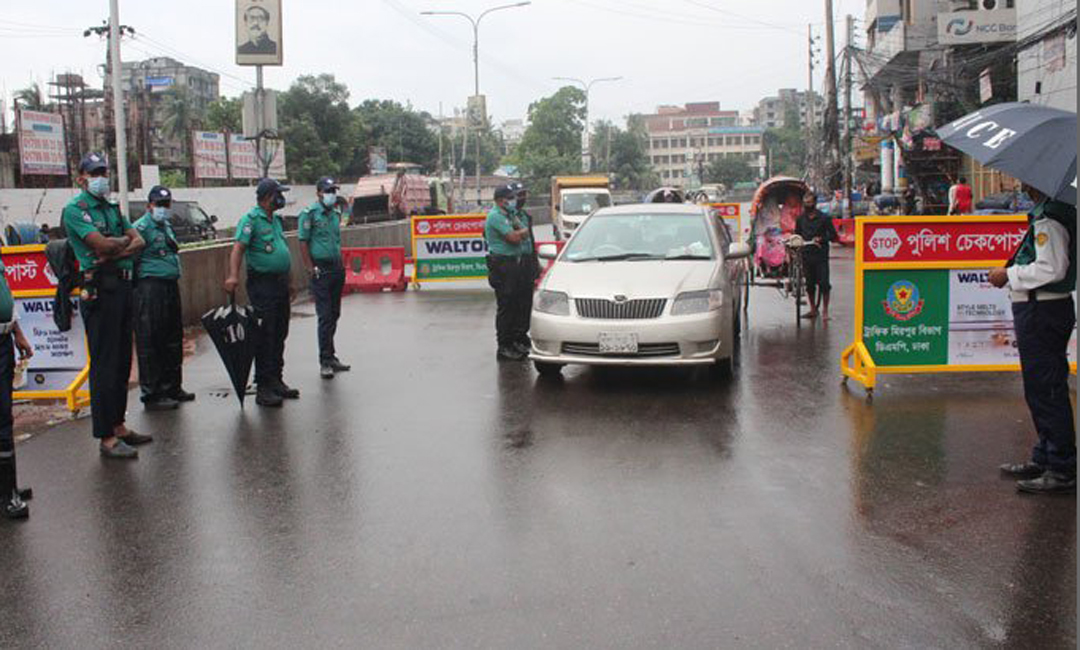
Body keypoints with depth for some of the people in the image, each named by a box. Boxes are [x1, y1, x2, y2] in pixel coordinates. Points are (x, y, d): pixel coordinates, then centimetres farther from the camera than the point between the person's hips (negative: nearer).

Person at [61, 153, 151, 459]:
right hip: (99, 290, -8)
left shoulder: (112, 208, 19)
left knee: (122, 361, 12)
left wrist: (115, 252, -11)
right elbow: (102, 244, -18)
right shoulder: (75, 209, -6)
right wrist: (125, 241, 1)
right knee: (104, 364, -6)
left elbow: (139, 241, 8)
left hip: (122, 287, 8)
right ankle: (106, 437, -3)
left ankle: (118, 425, 21)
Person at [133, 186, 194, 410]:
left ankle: (172, 387, 27)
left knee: (173, 341, 16)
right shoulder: (142, 227, -10)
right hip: (151, 288, -10)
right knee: (151, 342, -5)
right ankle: (152, 395, 0)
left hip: (171, 286, 10)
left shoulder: (167, 227, 19)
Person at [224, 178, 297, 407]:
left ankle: (276, 380, 24)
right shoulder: (251, 220, -11)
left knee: (280, 334, 13)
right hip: (262, 283, -8)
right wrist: (233, 275, -34)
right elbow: (238, 247, -21)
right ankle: (263, 388, -2)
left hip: (281, 283, 9)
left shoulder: (276, 220, 16)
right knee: (265, 336, -6)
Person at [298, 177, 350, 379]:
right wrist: (311, 269, -14)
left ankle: (331, 356, 21)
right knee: (325, 316, -7)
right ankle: (325, 362, -2)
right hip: (321, 270, -7)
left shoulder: (336, 213, 13)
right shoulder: (309, 213, -7)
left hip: (337, 269, 7)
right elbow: (303, 242, -10)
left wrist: (341, 266, 13)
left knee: (334, 315, 12)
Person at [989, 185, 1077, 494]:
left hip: (1041, 313, -11)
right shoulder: (1061, 211, 13)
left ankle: (1062, 471, 0)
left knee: (1046, 391, -5)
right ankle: (1044, 459, 28)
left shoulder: (1048, 219, -19)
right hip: (1052, 308, 11)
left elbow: (1052, 269, -24)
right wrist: (1014, 272, 17)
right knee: (1043, 389, 17)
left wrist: (1009, 275, -14)